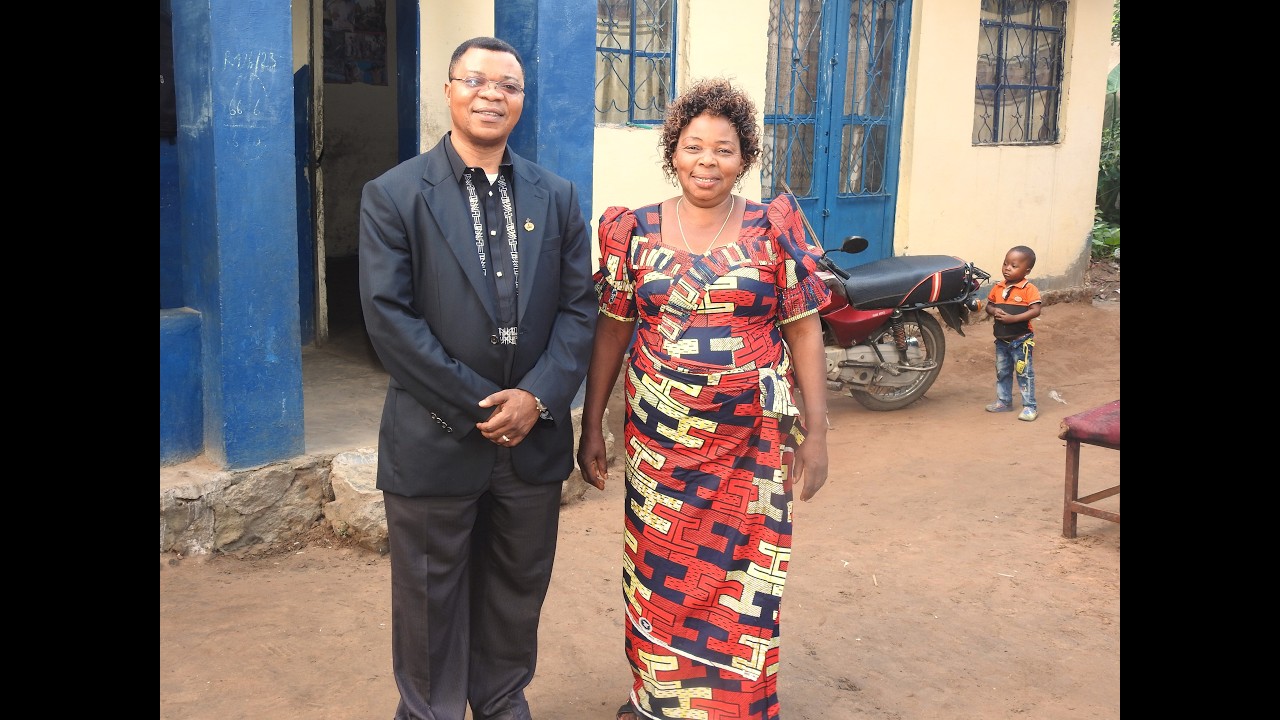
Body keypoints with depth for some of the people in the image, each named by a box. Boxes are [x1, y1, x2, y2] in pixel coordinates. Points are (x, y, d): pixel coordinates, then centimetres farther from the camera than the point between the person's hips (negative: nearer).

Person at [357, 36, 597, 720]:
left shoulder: (556, 196, 7)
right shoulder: (393, 194, -5)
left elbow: (578, 307, 2)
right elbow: (389, 315, -12)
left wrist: (538, 395, -12)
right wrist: (479, 404, -15)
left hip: (533, 437, 4)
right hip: (435, 441, -3)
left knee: (518, 592, 17)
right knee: (432, 600, 11)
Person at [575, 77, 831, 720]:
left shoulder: (773, 230, -1)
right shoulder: (635, 232, 2)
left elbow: (805, 332, 0)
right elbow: (611, 331, 6)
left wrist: (816, 433, -3)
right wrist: (591, 427, 4)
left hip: (753, 440, -1)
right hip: (660, 437, 1)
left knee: (742, 579, 6)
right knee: (659, 576, 11)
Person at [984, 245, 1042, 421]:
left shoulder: (1029, 289, -14)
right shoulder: (998, 288, 3)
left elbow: (1035, 311, -21)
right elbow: (989, 306, 11)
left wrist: (1013, 318, -26)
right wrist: (994, 311, -13)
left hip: (1021, 340, -6)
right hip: (1001, 340, 6)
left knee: (1024, 373, -1)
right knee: (1002, 372, 16)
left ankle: (1030, 406, 6)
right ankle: (1004, 401, 30)